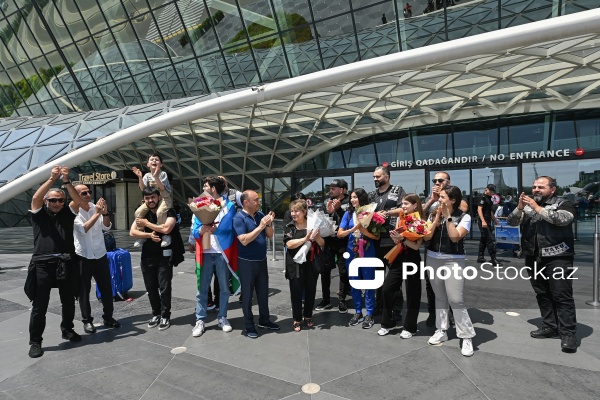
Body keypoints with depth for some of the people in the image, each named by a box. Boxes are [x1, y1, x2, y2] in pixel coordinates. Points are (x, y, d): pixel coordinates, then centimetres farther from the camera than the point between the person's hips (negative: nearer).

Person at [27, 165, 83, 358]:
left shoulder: (68, 213, 11)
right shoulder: (39, 214, 6)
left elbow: (78, 200, -5)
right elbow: (35, 197, -12)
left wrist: (66, 181, -15)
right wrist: (52, 179, -19)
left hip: (66, 264, 3)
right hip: (43, 264, -2)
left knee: (69, 302, 14)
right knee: (39, 306, 1)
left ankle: (67, 329, 34)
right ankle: (35, 341, 14)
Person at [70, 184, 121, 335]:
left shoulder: (96, 207, 2)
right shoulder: (73, 211, -9)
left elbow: (106, 227, -2)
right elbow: (83, 229, -22)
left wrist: (105, 213, -18)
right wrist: (97, 214, -24)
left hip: (100, 254, 4)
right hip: (83, 256, -3)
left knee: (107, 288, 9)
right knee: (84, 291, 7)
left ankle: (108, 317, 22)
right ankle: (87, 320, 20)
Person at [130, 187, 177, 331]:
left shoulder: (169, 211, -9)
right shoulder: (142, 213, 7)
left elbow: (166, 228, -26)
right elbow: (132, 232, -2)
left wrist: (146, 223, -13)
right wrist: (149, 235, -18)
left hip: (164, 255, -5)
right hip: (147, 256, 5)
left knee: (164, 287, 0)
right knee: (151, 287, 12)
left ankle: (165, 316, 15)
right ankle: (156, 314, 28)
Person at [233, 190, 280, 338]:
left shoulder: (260, 215, 3)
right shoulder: (239, 218, -15)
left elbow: (269, 235, 6)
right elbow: (244, 240, -24)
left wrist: (268, 224, -13)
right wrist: (260, 226, -25)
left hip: (262, 260, 6)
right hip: (247, 262, -6)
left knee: (263, 291, 16)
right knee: (247, 294, 6)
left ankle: (264, 320, 32)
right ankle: (249, 325, 20)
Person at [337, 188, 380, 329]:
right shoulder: (348, 214, 3)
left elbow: (377, 236, -8)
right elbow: (339, 233, -1)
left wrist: (363, 230, -21)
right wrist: (353, 229, -15)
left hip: (367, 254, -3)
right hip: (352, 253, 4)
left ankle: (369, 315, 15)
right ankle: (358, 312, 25)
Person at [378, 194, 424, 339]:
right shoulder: (400, 219, 8)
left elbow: (416, 246, -14)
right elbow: (396, 242, 6)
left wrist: (401, 239, -24)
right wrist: (395, 237, -15)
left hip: (412, 260, -5)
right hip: (399, 258, 5)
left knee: (412, 294, 6)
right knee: (387, 289, 3)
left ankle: (410, 327, 20)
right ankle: (387, 323, 19)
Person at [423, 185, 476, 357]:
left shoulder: (464, 217, -5)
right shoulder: (435, 214, 3)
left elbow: (455, 237, -18)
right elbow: (427, 236, -5)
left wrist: (448, 217, -15)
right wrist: (437, 217, -10)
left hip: (453, 261, -4)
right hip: (432, 259, 4)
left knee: (456, 300, -7)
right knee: (439, 297, 13)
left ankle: (466, 337, 6)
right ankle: (441, 331, 25)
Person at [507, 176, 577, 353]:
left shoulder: (563, 204, 2)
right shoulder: (527, 205, 14)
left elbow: (562, 219, -19)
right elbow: (512, 222, 3)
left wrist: (537, 208, -20)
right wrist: (520, 207, -14)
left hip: (557, 258, -5)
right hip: (534, 258, 5)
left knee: (562, 295, -6)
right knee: (542, 294, 10)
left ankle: (568, 333, -2)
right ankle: (550, 327, 20)